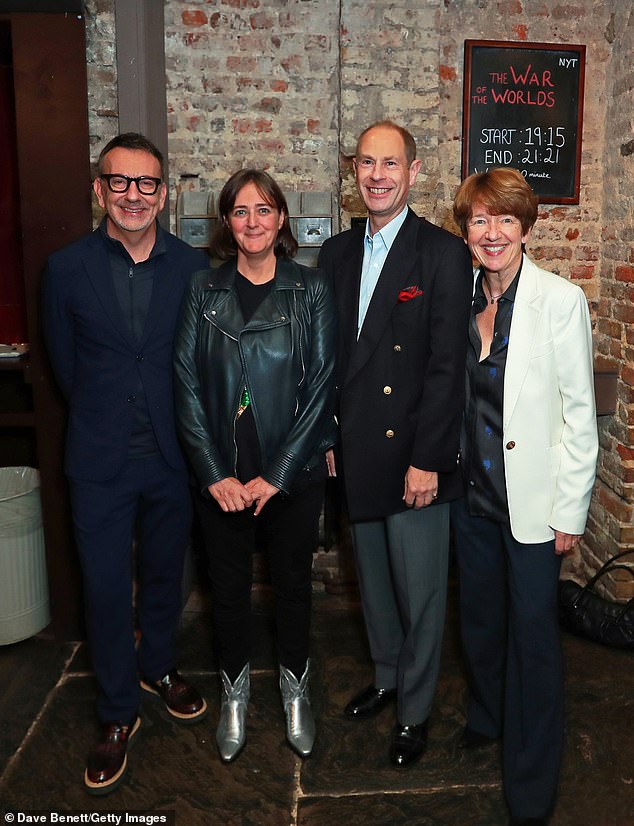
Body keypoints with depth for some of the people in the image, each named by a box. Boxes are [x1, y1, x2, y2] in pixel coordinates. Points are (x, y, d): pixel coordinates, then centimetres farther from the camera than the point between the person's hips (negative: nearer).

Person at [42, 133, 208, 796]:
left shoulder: (192, 267, -3)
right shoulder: (67, 268, -5)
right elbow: (64, 362, 4)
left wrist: (180, 426, 3)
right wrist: (104, 420, 8)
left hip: (172, 455, 1)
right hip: (100, 461, -1)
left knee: (164, 573, 18)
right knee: (105, 588, 7)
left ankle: (157, 667, 44)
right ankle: (117, 714, 27)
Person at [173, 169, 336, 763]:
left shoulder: (311, 290, -3)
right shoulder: (204, 290, 1)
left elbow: (321, 386, -7)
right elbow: (187, 385, -2)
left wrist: (276, 475, -12)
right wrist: (214, 474, -10)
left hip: (293, 475, -1)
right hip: (221, 478, 1)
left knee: (292, 582, 13)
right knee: (228, 587, 13)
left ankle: (295, 688, 36)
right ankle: (234, 692, 36)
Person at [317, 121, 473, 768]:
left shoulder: (443, 253, -9)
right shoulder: (336, 253, 8)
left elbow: (447, 366, -13)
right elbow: (325, 354, 10)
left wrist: (426, 460, -16)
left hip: (414, 456, -5)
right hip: (355, 453, 5)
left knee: (420, 591, 7)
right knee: (373, 579, 20)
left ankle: (415, 709, 27)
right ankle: (386, 676, 41)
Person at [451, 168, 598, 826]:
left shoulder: (560, 301, -12)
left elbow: (580, 413, -11)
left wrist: (570, 511, -11)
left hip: (532, 500, -5)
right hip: (473, 493, 5)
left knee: (533, 636, 5)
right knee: (479, 618, 21)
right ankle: (488, 716, 48)